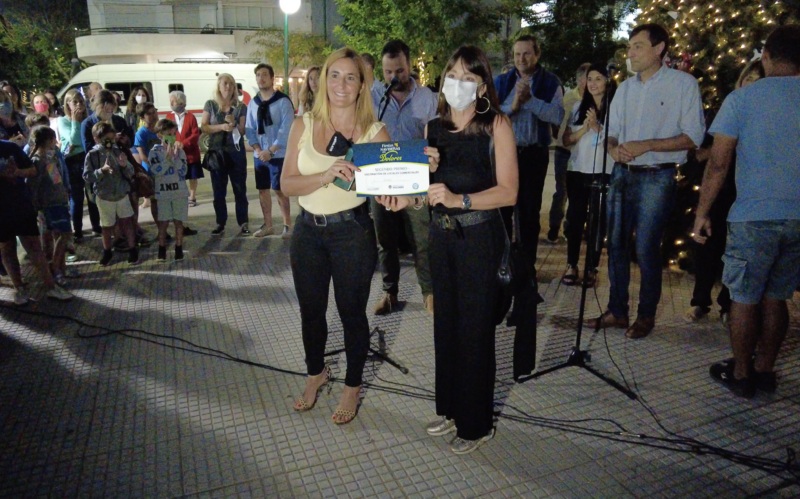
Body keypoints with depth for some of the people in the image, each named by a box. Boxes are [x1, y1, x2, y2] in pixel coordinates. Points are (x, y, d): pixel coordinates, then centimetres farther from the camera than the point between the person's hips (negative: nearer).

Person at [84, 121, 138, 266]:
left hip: (122, 194, 1)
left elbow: (130, 173, -1)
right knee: (107, 226, 11)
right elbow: (87, 176, -12)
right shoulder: (92, 155, -10)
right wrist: (102, 170, -25)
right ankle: (107, 252, 30)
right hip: (104, 197, -1)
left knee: (127, 222, 2)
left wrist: (125, 165, -21)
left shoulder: (118, 151, -3)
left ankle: (132, 249, 17)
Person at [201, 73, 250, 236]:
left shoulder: (240, 107, 4)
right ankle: (220, 223, 15)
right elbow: (204, 127, -2)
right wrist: (222, 126, -16)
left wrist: (234, 124, -16)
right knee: (218, 191, 6)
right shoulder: (210, 105, 5)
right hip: (216, 152, 1)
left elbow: (243, 130, 3)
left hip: (236, 152, -1)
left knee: (240, 189, 0)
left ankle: (243, 224, 6)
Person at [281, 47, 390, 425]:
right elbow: (286, 184, -7)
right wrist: (326, 175, -24)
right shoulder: (303, 125, 0)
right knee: (310, 310, 19)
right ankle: (316, 373, 46)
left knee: (352, 313, 10)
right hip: (308, 230, 3)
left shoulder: (374, 132, -6)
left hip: (352, 232, -3)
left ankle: (352, 387, 34)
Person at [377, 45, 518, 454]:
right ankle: (450, 408, 32)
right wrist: (405, 199, -9)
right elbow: (429, 188, 12)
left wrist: (460, 199, -26)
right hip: (441, 233, 5)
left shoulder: (496, 125, -7)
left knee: (474, 327, 2)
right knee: (446, 322, 13)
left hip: (479, 235, -5)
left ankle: (476, 424, 21)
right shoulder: (434, 127, 9)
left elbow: (508, 191, -14)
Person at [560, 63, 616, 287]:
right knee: (575, 218, 5)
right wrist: (585, 128, -8)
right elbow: (566, 140, 7)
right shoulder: (578, 107, 10)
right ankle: (571, 265, 14)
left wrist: (597, 127, -14)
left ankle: (592, 268, 12)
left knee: (598, 220, 4)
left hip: (604, 172, -3)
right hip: (577, 170, 3)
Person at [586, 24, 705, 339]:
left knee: (645, 249, -4)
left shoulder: (683, 84, -3)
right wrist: (614, 148, -9)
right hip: (622, 174, 6)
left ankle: (646, 316, 14)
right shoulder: (625, 88, 15)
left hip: (656, 177, -5)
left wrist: (646, 145, -17)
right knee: (616, 245, 7)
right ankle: (617, 311, 19)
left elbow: (693, 136, -8)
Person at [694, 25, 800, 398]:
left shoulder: (742, 98, -5)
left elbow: (718, 163, -9)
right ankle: (764, 370, 26)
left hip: (754, 216, -4)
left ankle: (740, 375, 18)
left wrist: (702, 213, -2)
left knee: (745, 299, 8)